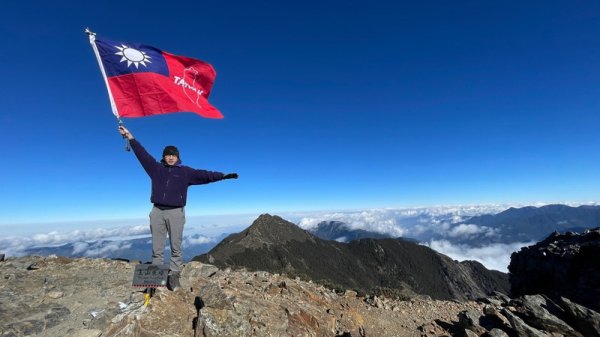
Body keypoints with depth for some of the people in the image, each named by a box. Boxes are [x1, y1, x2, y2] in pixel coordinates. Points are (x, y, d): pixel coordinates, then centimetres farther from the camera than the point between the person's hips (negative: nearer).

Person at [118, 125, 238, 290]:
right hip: (157, 211, 2)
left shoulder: (185, 172, 4)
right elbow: (142, 153, 14)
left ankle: (174, 275, 11)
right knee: (157, 248, 7)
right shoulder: (156, 167, 11)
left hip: (176, 212, -2)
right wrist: (130, 136, 15)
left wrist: (222, 175, -16)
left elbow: (203, 175, -5)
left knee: (175, 248, 3)